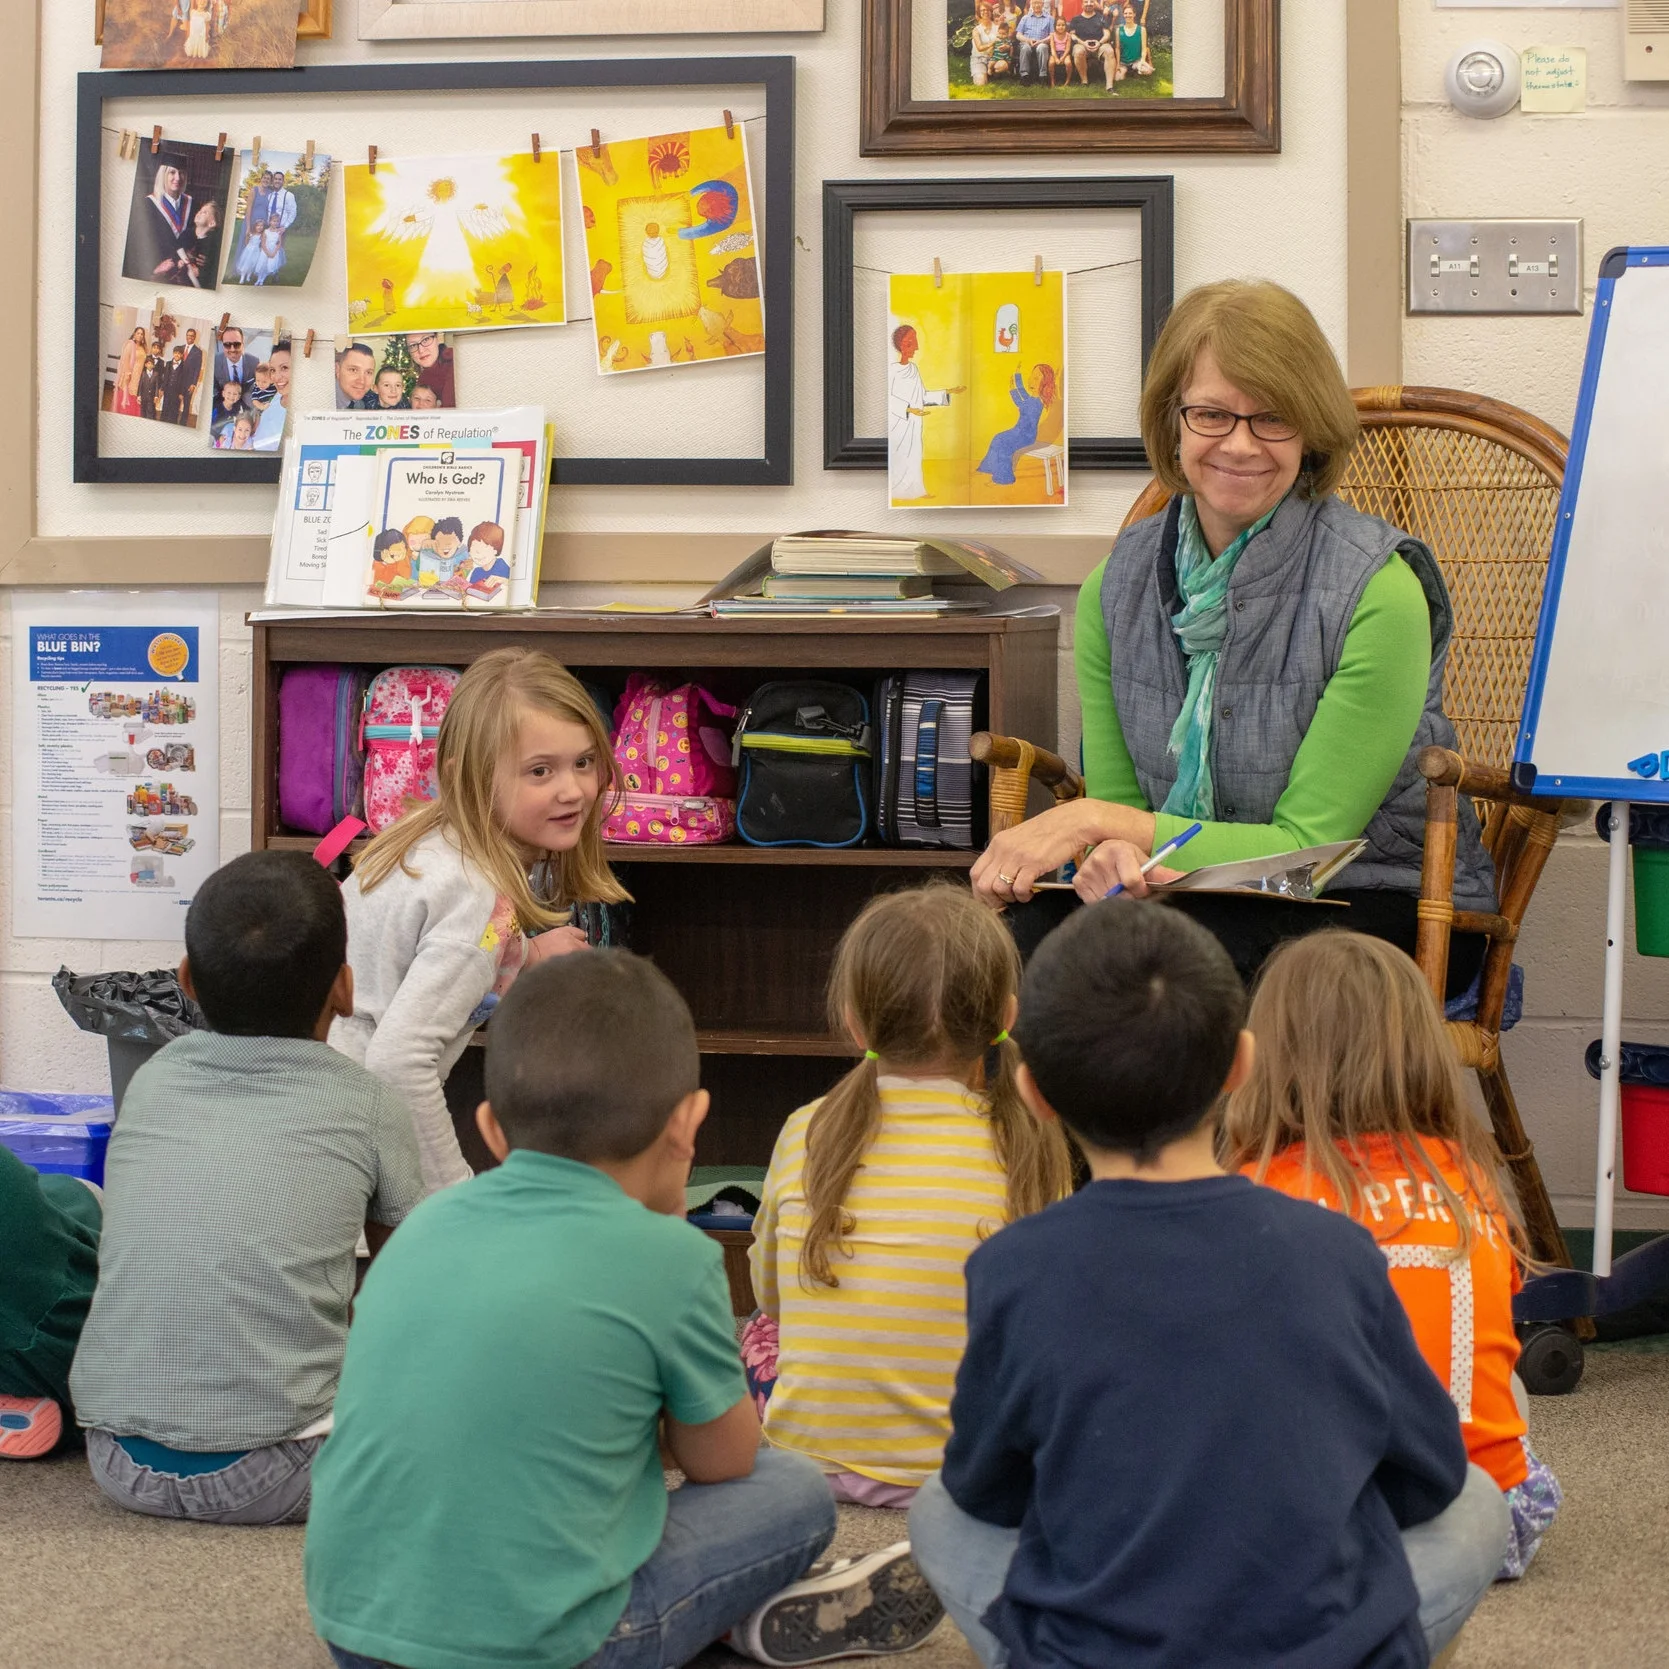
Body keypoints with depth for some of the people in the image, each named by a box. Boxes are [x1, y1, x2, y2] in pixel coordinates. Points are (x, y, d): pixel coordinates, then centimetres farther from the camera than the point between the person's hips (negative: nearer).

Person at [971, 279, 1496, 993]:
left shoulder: (1377, 590, -16)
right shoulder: (1117, 587, 1)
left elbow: (1306, 847, -13)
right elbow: (1115, 799, 5)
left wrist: (1100, 820, -21)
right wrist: (1115, 853, -21)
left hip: (1384, 913, -3)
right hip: (1197, 897, 4)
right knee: (1036, 928, -29)